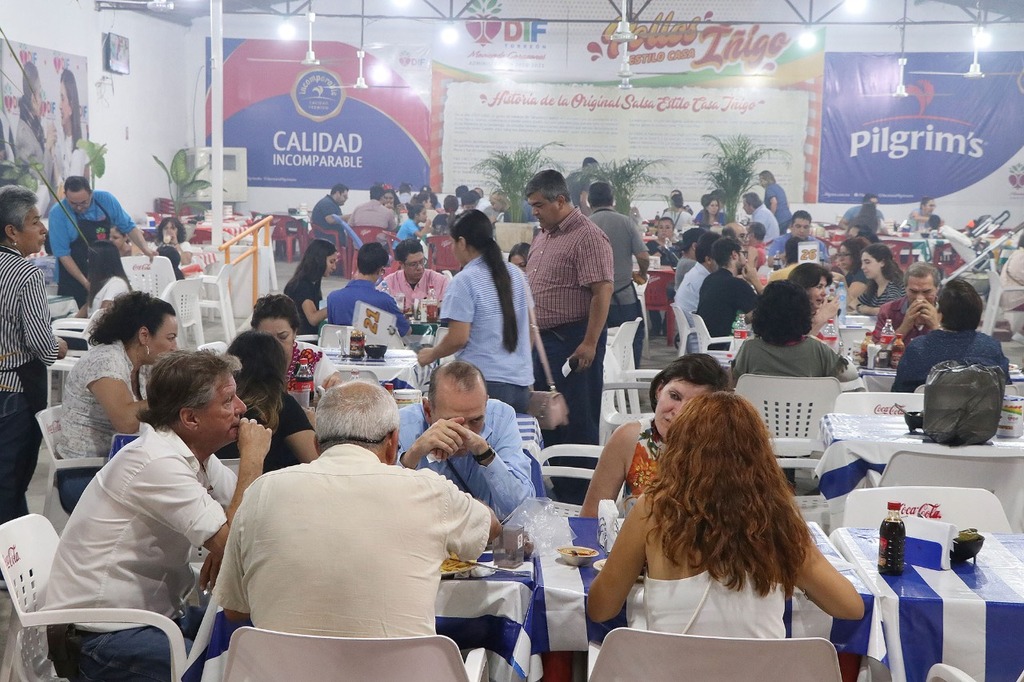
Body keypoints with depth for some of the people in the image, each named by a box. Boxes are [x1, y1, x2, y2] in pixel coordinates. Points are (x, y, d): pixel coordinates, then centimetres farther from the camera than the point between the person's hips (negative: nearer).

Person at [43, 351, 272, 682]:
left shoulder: (197, 456, 6)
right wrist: (252, 457, -17)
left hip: (158, 612, 9)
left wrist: (222, 547, -16)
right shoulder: (157, 463, -22)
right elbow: (234, 543, -25)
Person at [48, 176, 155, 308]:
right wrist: (85, 282, -17)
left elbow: (128, 226, 7)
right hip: (74, 280, -3)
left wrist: (145, 248, -9)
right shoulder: (58, 213, -13)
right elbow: (62, 253, -13)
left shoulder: (106, 200, -4)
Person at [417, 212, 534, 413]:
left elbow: (458, 338, -13)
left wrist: (431, 355, 5)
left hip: (487, 383, -6)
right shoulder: (515, 274, 9)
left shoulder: (465, 281, -11)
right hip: (521, 381, 7)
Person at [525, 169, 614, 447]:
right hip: (541, 338, 9)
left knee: (577, 418, -3)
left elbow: (602, 292, -19)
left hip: (573, 341, -9)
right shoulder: (542, 235, 15)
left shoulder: (588, 237, -14)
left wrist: (590, 343, -22)